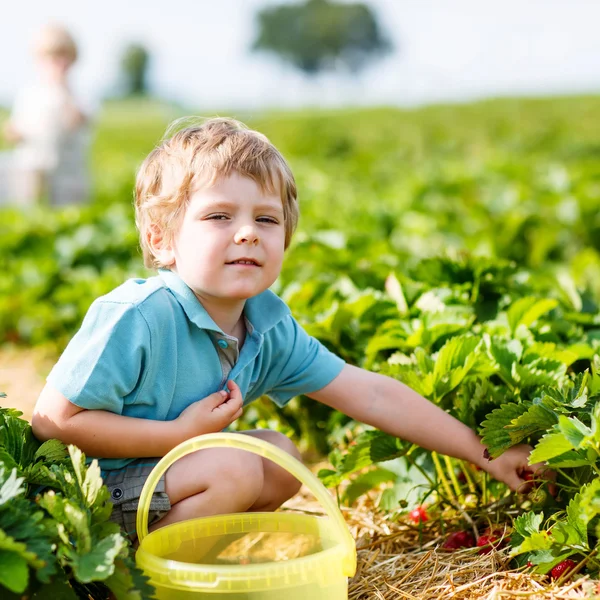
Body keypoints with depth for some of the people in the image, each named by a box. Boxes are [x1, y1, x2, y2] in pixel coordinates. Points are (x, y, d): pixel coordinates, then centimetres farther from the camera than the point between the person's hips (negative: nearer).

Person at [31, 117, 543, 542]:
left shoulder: (269, 327, -6)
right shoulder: (135, 319, -27)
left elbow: (371, 395, -3)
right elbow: (54, 419, -26)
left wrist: (484, 453, -2)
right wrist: (182, 433, -26)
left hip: (163, 470, 8)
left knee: (280, 457, 6)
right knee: (233, 470, -23)